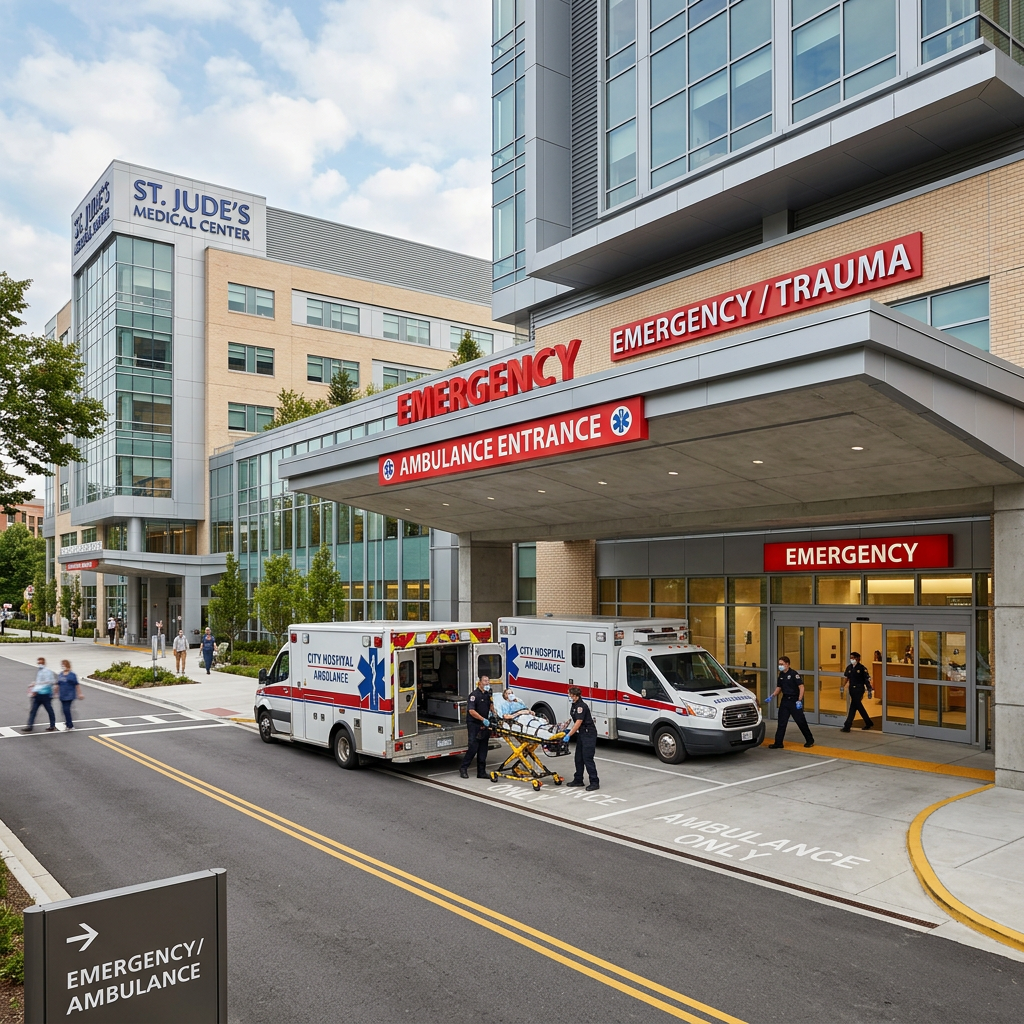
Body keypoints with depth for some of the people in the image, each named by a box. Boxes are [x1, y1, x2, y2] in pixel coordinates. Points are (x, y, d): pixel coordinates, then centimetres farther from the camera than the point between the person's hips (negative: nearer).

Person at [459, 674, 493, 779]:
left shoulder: (488, 695, 13)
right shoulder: (474, 695, -10)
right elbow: (471, 711, -19)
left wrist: (491, 712, 7)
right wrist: (483, 719, -23)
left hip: (484, 725, 7)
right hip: (474, 724, -7)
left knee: (483, 749, 7)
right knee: (473, 747, -10)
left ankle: (481, 772, 11)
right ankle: (463, 768, 5)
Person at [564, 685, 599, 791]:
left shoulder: (581, 706, -20)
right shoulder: (574, 705, 9)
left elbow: (579, 722, -25)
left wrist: (569, 735, -26)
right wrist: (570, 730, 7)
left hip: (589, 734, -10)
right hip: (582, 733, 10)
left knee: (587, 758, -9)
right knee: (578, 757, 12)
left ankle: (595, 782, -5)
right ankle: (578, 780, 20)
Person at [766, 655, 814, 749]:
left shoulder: (794, 674, -13)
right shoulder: (781, 675, 9)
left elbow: (801, 687, -16)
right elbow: (779, 688, 17)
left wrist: (799, 701, -21)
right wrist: (771, 697, 4)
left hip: (794, 700, -7)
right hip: (785, 700, 7)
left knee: (801, 721, 1)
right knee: (781, 722, 4)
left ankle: (810, 740, 18)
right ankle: (778, 743, 7)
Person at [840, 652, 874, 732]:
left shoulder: (861, 668, -9)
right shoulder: (849, 667, 7)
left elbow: (867, 679, -7)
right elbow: (846, 678, 13)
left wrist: (869, 690, -8)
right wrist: (842, 687, 8)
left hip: (859, 689, -6)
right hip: (852, 689, 6)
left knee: (853, 707, -7)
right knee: (858, 706, 11)